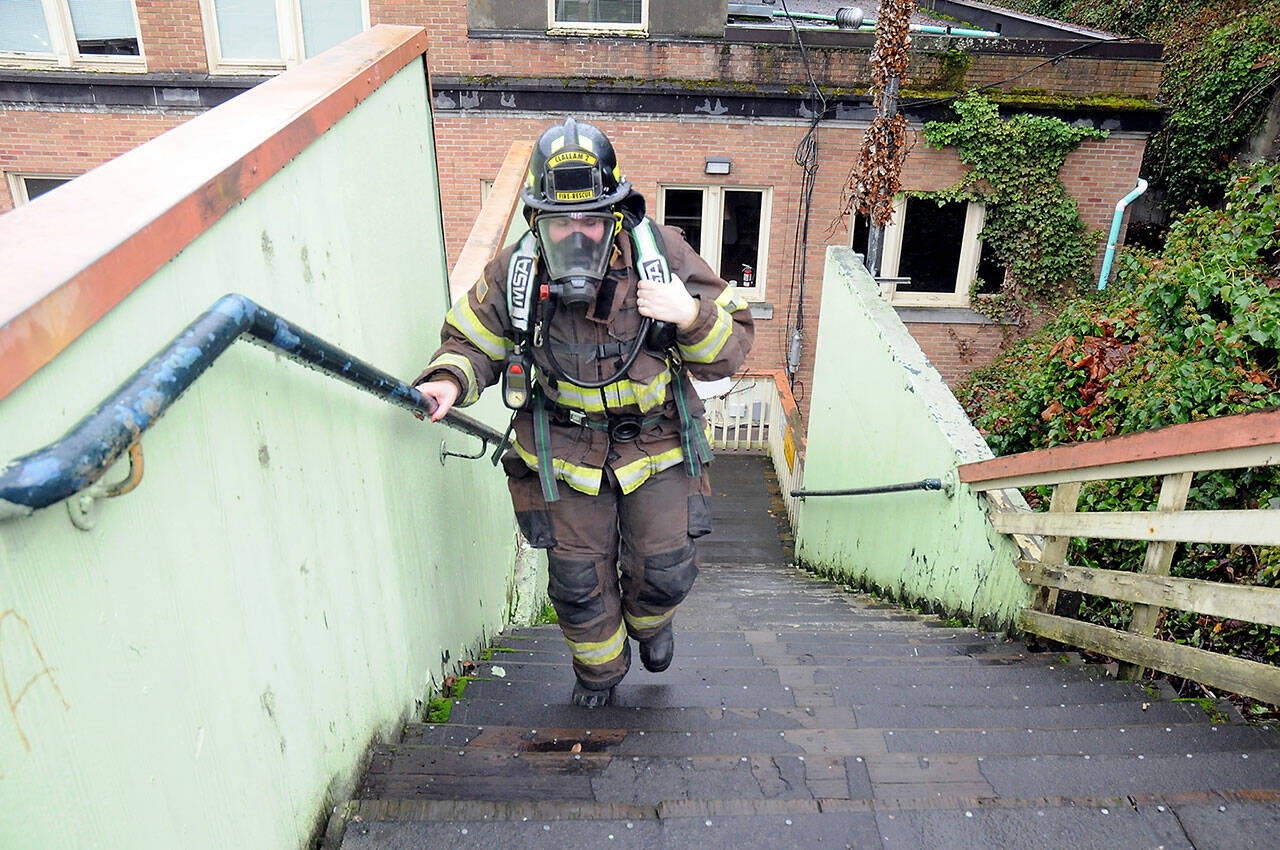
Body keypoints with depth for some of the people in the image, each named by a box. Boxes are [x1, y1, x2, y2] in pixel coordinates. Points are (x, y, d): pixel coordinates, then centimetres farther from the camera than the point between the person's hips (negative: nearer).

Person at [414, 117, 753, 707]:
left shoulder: (663, 255, -16)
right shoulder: (514, 272, -15)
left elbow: (730, 351, -10)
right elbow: (473, 339, 3)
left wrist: (693, 316, -32)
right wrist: (449, 380, -18)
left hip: (656, 442, 0)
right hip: (565, 448, 0)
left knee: (665, 571, 8)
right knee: (579, 580, 10)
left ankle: (648, 620, 48)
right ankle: (599, 666, 43)